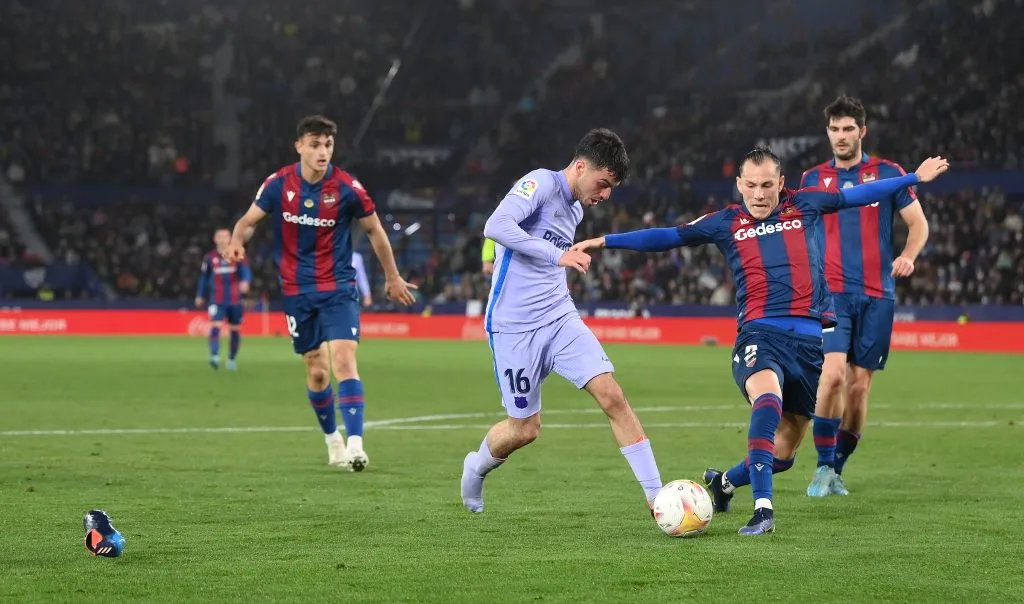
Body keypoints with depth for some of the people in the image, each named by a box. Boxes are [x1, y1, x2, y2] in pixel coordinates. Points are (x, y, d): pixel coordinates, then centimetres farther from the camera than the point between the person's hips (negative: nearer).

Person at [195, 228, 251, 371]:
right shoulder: (210, 258, 5)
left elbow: (246, 271, -13)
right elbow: (204, 277, 17)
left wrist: (245, 282, -35)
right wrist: (200, 296, 21)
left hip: (235, 301, 1)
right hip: (217, 301, -1)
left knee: (235, 331, 8)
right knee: (216, 327, -20)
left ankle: (232, 359, 24)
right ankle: (215, 357, -29)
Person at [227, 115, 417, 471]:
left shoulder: (347, 188, -10)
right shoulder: (278, 184, -6)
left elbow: (374, 230, 4)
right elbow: (249, 220, 3)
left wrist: (392, 277, 13)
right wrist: (237, 240, -22)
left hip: (338, 288, -2)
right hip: (297, 291, 2)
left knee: (344, 361, -19)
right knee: (317, 371, 9)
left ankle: (355, 444, -24)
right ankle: (332, 440, 30)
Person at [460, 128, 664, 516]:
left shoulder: (575, 208, 14)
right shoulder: (541, 184, -12)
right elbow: (496, 227, -29)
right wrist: (558, 255, -33)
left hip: (560, 319, 7)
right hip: (514, 326, -7)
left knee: (612, 395, -12)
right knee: (525, 430, 2)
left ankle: (655, 495, -11)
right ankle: (476, 467, 35)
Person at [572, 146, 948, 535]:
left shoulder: (805, 206, 13)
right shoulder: (726, 223, 9)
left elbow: (857, 195, 23)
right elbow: (667, 237, 13)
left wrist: (915, 178, 29)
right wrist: (606, 241, 8)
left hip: (811, 338, 3)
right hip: (760, 334, -3)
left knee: (784, 453, 9)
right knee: (769, 394, -37)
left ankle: (725, 482, 40)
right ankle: (762, 508, -39)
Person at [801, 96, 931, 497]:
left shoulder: (888, 174, 4)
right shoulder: (813, 179, 8)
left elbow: (918, 224, 7)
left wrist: (908, 256, -12)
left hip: (877, 296, 0)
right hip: (831, 292, 0)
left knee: (859, 386, 2)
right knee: (832, 374, -19)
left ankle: (837, 470, 16)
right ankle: (823, 467, -9)